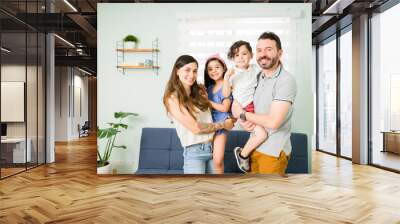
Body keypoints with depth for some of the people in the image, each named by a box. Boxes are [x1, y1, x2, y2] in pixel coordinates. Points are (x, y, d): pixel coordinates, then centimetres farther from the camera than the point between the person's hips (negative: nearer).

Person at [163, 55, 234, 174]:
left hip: (213, 147, 6)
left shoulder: (200, 91, 9)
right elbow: (195, 128, -14)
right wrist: (223, 125, -5)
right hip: (194, 152, -5)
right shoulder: (172, 98, -10)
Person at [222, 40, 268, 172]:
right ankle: (242, 154, 1)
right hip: (245, 109, -6)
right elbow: (226, 94, -8)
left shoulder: (255, 69, 7)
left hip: (257, 103, 6)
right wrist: (226, 77, -20)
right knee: (262, 134, -18)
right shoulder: (232, 74, -5)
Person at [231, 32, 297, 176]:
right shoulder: (257, 77, 5)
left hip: (274, 151, -7)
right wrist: (242, 120, -9)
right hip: (255, 146, 7)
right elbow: (239, 102, 13)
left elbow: (273, 122, -25)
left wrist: (242, 114, -13)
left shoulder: (286, 81, -18)